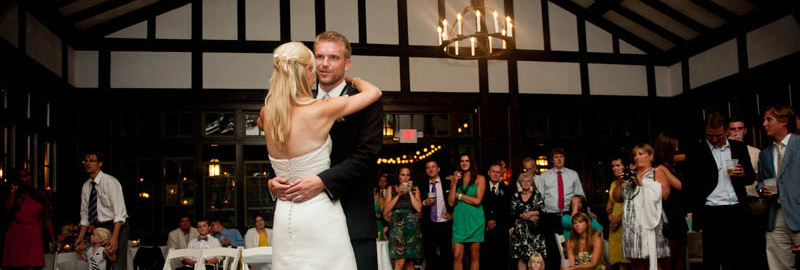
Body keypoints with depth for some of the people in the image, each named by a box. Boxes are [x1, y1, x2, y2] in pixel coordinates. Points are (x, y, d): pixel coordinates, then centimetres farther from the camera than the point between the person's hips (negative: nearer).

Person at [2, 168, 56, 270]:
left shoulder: (41, 196, 11)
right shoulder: (14, 196, 10)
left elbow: (47, 219, 12)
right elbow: (6, 209, -14)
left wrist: (52, 240, 7)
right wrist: (14, 191, -3)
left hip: (34, 238, 0)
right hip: (16, 237, 0)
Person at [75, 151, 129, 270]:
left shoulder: (109, 182, -13)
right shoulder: (86, 186, 9)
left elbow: (119, 212, -19)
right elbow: (85, 216, 16)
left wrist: (114, 238, -27)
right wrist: (80, 238, 7)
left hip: (115, 226, -7)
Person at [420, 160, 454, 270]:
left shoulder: (448, 183, 4)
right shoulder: (422, 186, 7)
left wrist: (452, 214, -2)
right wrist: (425, 203, -11)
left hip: (444, 224, -1)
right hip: (428, 225, 1)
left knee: (447, 255, 1)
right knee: (429, 255, 4)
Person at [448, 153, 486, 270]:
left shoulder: (480, 179, 3)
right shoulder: (455, 179, 12)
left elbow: (477, 201, -8)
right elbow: (451, 202, 3)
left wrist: (458, 195, -1)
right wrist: (455, 183, -4)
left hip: (475, 220, -2)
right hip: (459, 219, 2)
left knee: (474, 256, 2)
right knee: (457, 256, -7)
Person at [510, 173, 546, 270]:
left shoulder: (537, 195, 9)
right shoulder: (515, 196, 12)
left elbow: (542, 210, -2)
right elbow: (512, 213, 2)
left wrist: (530, 213, -14)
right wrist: (526, 217, -9)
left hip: (534, 230, -1)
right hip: (520, 230, 1)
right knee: (520, 257, -5)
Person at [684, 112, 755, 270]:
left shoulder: (739, 148, 12)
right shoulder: (696, 153, 1)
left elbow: (751, 177, 19)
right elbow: (691, 187, 0)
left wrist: (743, 174, -5)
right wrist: (695, 214, -8)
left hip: (738, 211, 3)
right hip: (712, 214, -3)